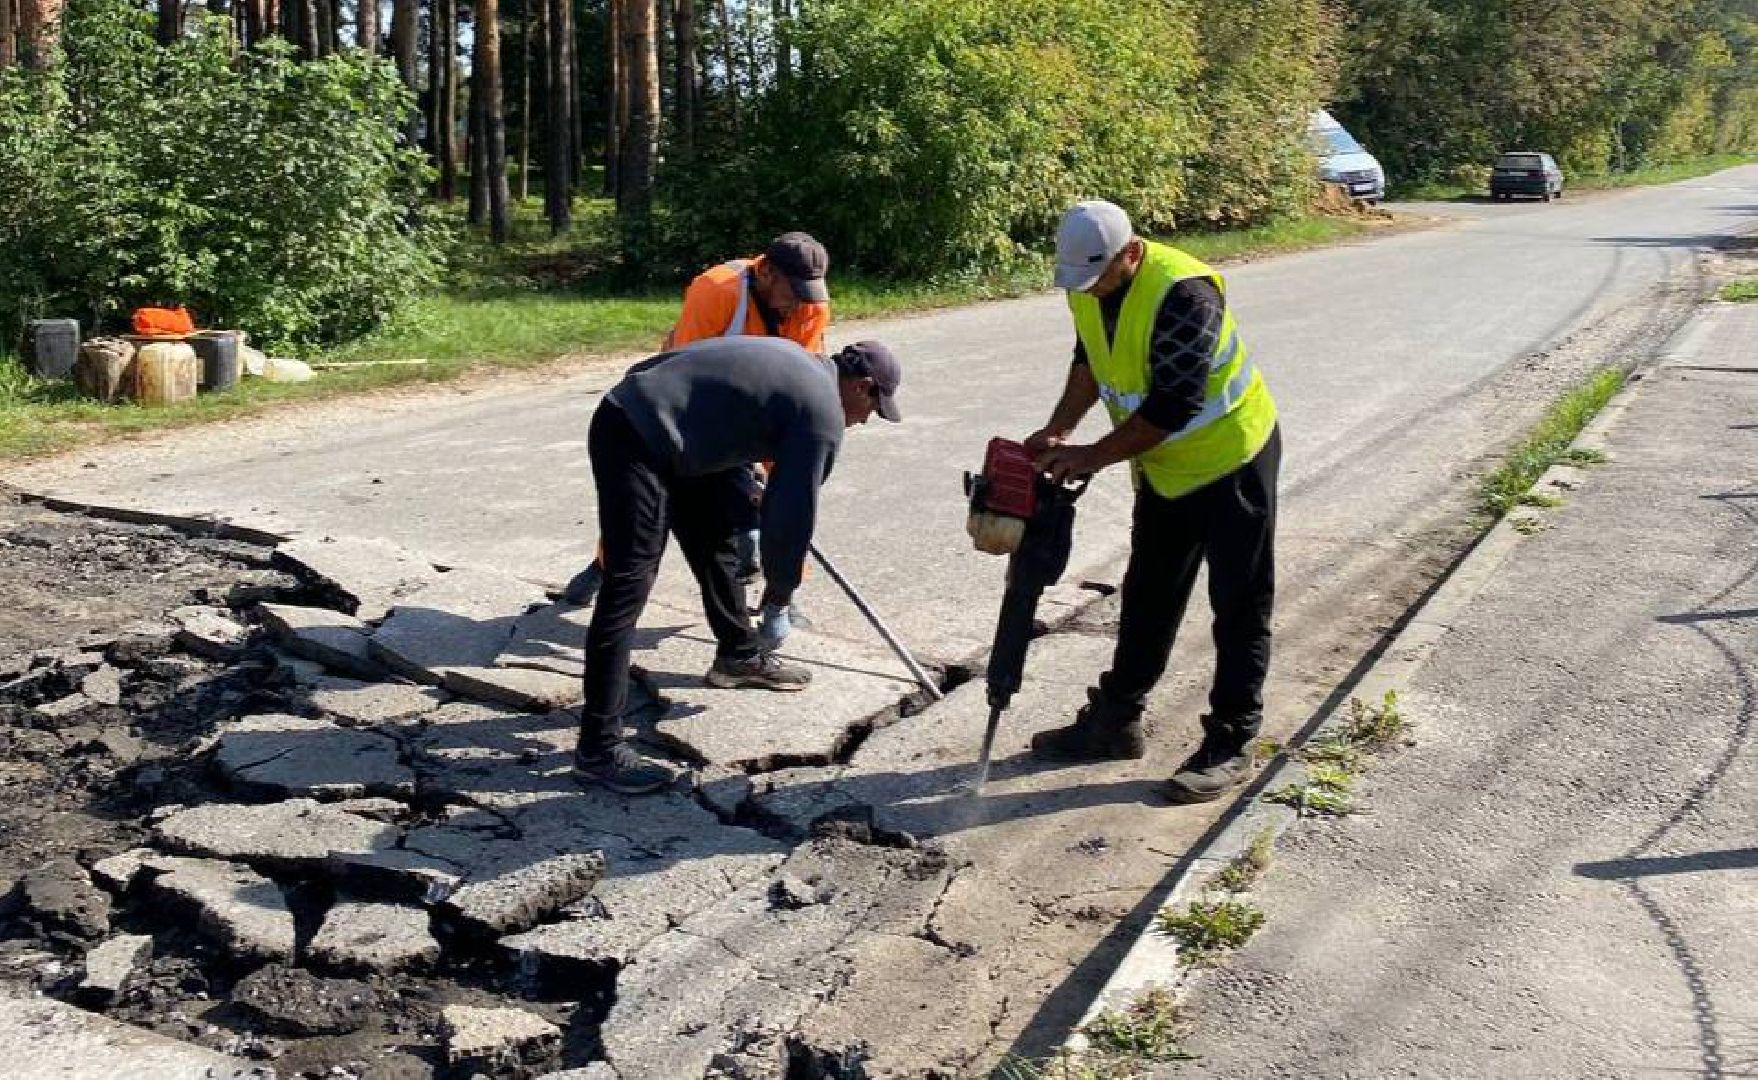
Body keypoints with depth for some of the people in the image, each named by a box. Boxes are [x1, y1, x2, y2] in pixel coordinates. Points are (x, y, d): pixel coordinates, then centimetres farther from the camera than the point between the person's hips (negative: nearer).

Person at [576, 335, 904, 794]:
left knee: (714, 543, 22)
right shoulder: (824, 413, -8)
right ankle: (599, 748, -10)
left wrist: (740, 487, 24)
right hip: (635, 442, -10)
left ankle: (739, 656, 42)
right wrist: (781, 584, 9)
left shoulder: (793, 360, 18)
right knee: (629, 586, -11)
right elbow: (795, 508, -6)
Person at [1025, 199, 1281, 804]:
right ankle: (1115, 721, 28)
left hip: (1231, 459, -8)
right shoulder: (1087, 283, -5)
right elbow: (1090, 360, 11)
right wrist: (1057, 431, -2)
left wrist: (1091, 458, -24)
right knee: (1147, 597, 16)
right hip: (1163, 467, 8)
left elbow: (1173, 407, -31)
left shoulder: (1184, 293, -31)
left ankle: (1229, 747, 10)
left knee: (1239, 607, 1)